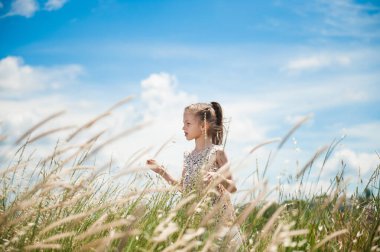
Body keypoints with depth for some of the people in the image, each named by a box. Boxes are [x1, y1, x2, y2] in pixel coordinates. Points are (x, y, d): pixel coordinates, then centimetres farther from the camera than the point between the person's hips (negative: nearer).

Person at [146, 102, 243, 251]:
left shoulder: (217, 152, -6)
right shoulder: (188, 156, 10)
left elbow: (233, 188, -6)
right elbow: (184, 188, 14)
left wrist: (219, 179, -26)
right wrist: (162, 172, 10)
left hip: (217, 216, -5)